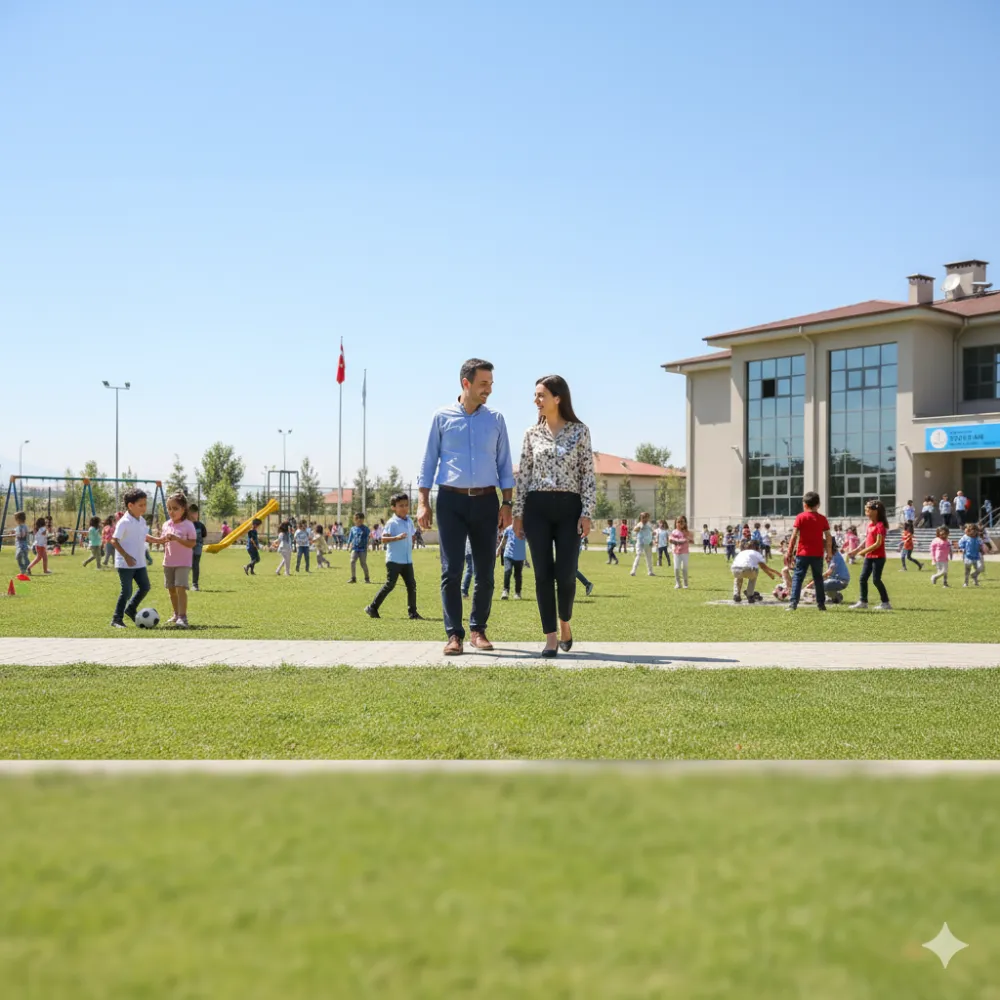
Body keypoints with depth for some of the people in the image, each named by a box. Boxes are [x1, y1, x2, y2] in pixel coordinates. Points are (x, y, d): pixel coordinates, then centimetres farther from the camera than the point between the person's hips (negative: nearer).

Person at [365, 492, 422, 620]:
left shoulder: (409, 522, 11)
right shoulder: (392, 523, -11)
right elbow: (383, 539, -19)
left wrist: (411, 545, 13)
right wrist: (397, 538, -32)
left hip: (407, 560, 7)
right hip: (394, 560, -7)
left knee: (412, 585, 3)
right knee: (390, 585, -6)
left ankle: (412, 613, 9)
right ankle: (372, 608, 5)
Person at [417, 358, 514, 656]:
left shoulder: (496, 419, 8)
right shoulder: (442, 417, 3)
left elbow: (504, 464, 10)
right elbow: (429, 461, 5)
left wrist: (507, 502, 1)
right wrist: (423, 502, -2)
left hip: (486, 501, 2)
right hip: (451, 500, -2)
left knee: (485, 572, 5)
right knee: (451, 571, -6)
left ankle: (478, 630, 18)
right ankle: (454, 635, -2)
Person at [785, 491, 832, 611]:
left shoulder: (801, 517, -4)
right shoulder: (822, 519, 4)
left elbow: (794, 536, -7)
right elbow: (828, 537, 3)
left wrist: (789, 553, -3)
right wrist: (829, 552, 13)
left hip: (803, 553, -2)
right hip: (818, 554, 3)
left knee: (797, 577, -1)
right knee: (818, 579, 13)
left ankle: (793, 603, -12)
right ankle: (821, 604, 16)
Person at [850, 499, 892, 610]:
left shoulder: (880, 525, -15)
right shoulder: (870, 524, 11)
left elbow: (878, 543, -20)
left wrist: (864, 551, -19)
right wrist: (858, 549, 13)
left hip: (878, 557, -9)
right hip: (869, 556, 9)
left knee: (876, 579, -8)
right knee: (863, 578, 8)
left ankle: (886, 603, 1)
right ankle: (863, 601, 15)